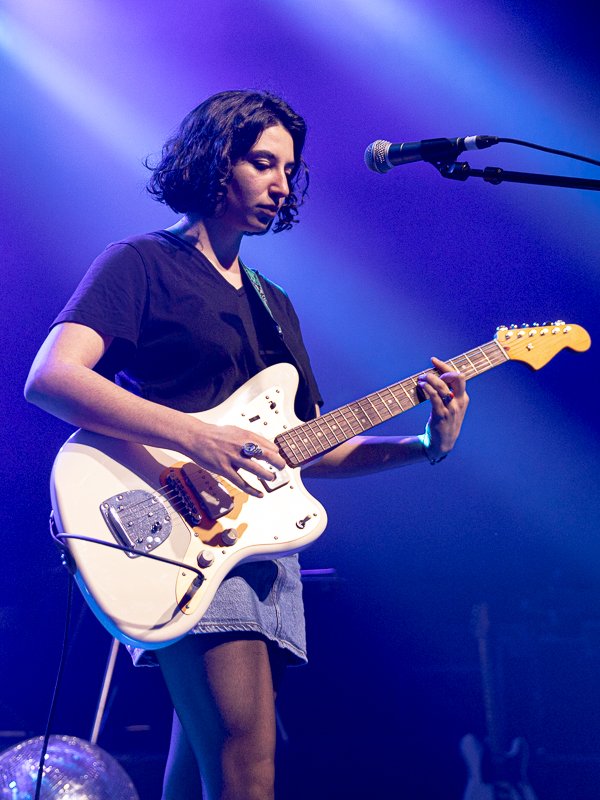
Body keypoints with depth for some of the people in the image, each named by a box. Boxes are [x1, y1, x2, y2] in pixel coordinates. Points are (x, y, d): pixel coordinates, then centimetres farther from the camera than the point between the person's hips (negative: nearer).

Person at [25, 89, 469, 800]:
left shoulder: (274, 303, 25)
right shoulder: (143, 263, 3)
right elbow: (49, 378, -13)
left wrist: (426, 446, 7)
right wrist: (197, 438, -24)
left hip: (265, 550, 7)